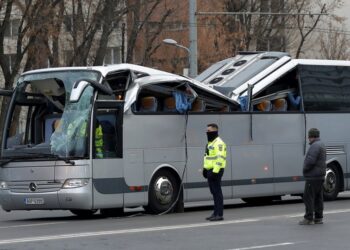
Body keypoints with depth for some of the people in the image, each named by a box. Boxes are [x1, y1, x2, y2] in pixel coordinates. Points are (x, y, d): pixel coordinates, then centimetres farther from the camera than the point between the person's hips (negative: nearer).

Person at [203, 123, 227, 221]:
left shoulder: (218, 143, -14)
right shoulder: (210, 143, 19)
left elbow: (220, 158, -22)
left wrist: (215, 171, -26)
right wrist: (205, 168, 17)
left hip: (216, 171, -10)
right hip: (210, 170, 10)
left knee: (217, 192, -9)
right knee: (214, 192, 13)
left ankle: (219, 214, -8)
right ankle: (216, 213, 18)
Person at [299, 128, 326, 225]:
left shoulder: (315, 146, -17)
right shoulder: (321, 145, 17)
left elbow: (310, 161, -26)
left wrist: (304, 169, -8)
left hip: (313, 177, -10)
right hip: (320, 176, 10)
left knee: (308, 197, -7)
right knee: (318, 197, 12)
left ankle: (308, 218, -8)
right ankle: (318, 218, 14)